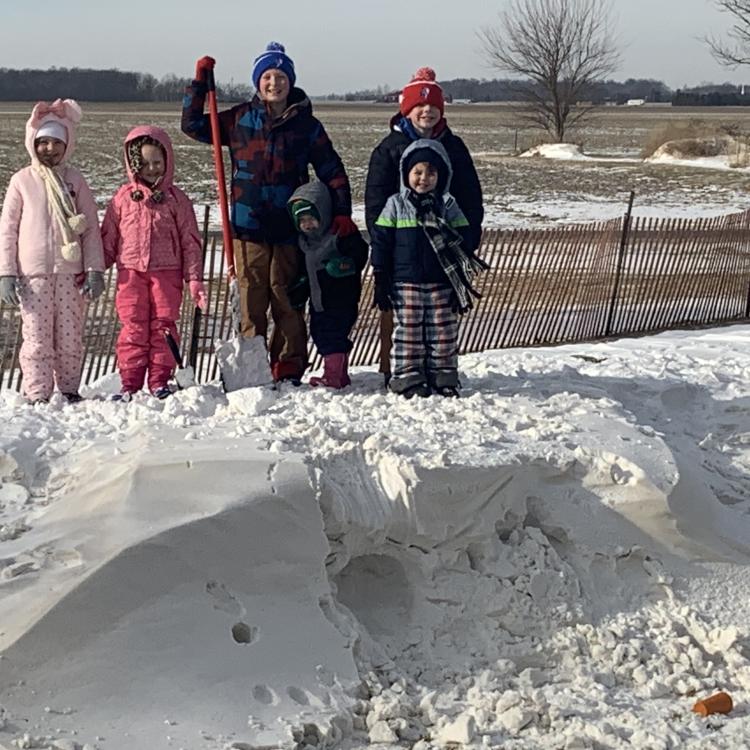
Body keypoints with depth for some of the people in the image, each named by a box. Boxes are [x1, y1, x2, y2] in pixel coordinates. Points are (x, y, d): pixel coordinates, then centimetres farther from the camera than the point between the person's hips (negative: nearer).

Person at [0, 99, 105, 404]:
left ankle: (69, 388, 19)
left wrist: (95, 270, -1)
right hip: (33, 273, -1)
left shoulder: (75, 180, 7)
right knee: (37, 337, -1)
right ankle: (37, 394, 6)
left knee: (71, 336, 6)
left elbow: (91, 227, 6)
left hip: (70, 272, 1)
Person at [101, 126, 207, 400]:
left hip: (167, 273, 0)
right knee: (133, 327, 0)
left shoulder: (176, 198, 4)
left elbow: (190, 242, 5)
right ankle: (130, 383, 6)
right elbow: (108, 238, 11)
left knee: (163, 326, 2)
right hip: (131, 272, 0)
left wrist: (194, 279, 0)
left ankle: (159, 381, 10)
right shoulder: (123, 197, 6)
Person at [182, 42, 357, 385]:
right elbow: (193, 125, 16)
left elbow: (332, 171, 8)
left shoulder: (306, 125, 5)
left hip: (289, 228, -1)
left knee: (287, 300, 1)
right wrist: (200, 82, 7)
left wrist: (342, 213, -3)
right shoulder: (239, 120, 8)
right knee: (251, 299, 0)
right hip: (248, 227, 1)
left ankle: (289, 368, 9)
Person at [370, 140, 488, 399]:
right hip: (406, 283, -1)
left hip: (442, 283, 1)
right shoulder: (396, 205, 2)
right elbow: (381, 244, 2)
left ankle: (444, 379, 14)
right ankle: (408, 380, 8)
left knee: (444, 334, 5)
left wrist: (463, 283, 2)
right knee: (408, 333, 2)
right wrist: (381, 281, -3)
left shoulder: (448, 206, 5)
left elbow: (464, 244, 7)